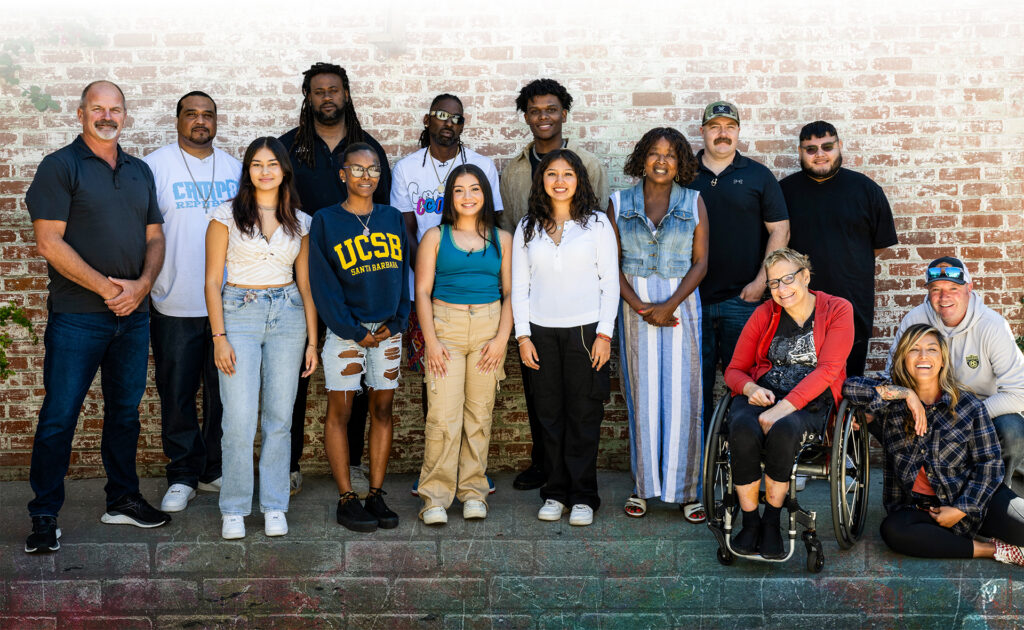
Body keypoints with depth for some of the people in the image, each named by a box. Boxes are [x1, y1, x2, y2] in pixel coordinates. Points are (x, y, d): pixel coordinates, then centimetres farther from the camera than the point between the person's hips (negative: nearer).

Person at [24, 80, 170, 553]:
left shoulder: (139, 171, 14)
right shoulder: (60, 166, -4)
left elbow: (154, 238, 13)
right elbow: (50, 243, -11)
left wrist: (141, 285, -6)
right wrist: (107, 288, -14)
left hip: (134, 314, 6)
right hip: (77, 316, -5)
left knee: (125, 410, 14)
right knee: (59, 416, -2)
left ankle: (122, 499, 26)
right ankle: (44, 517, 7)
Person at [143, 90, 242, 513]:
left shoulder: (234, 168, 12)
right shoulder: (155, 165, 0)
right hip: (176, 304, -3)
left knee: (224, 391, 9)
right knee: (177, 392, 2)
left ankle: (215, 470, 22)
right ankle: (183, 476, 14)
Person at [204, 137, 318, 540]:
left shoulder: (300, 222, 9)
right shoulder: (226, 215, 1)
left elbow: (305, 284, 12)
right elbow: (213, 282, -1)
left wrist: (312, 340, 7)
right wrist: (219, 337, -8)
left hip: (288, 316, 3)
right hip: (239, 314, -3)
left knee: (279, 417, 5)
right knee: (240, 419, -7)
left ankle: (275, 507, 15)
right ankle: (234, 510, 7)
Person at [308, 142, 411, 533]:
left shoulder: (393, 219, 10)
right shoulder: (325, 221, -1)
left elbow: (403, 274, 11)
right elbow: (323, 284, -5)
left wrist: (397, 322, -3)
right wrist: (355, 332, -11)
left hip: (388, 331, 4)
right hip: (345, 332, -3)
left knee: (382, 410, 6)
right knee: (340, 412, -1)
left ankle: (376, 495, 13)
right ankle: (346, 499, 6)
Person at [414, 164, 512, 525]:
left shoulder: (502, 239, 10)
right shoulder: (435, 237, 6)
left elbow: (509, 292, 8)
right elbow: (422, 292, 3)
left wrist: (502, 337, -4)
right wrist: (431, 340, -7)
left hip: (489, 328, 2)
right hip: (445, 326, -2)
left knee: (480, 412, 4)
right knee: (443, 414, -8)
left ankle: (473, 491, 14)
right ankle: (435, 496, -2)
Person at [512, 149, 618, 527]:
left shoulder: (597, 224, 4)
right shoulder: (527, 228, 10)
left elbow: (611, 282, 2)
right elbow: (519, 285, 10)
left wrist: (605, 333, -5)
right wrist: (523, 335, 2)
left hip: (585, 330, -2)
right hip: (541, 332, 2)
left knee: (584, 415, 0)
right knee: (549, 414, 4)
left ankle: (583, 496, 9)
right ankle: (555, 492, 15)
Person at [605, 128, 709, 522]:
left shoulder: (693, 202, 6)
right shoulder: (620, 203, 7)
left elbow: (701, 261, 1)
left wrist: (670, 305, -11)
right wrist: (639, 305, -10)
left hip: (681, 304, 0)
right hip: (635, 305, 0)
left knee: (682, 393, -2)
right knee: (641, 394, 2)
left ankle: (685, 489, 6)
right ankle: (644, 485, 11)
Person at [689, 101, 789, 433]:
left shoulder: (757, 175, 6)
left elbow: (780, 229, 4)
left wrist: (761, 281, -5)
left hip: (743, 297, -1)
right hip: (692, 298, 1)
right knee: (696, 384, 4)